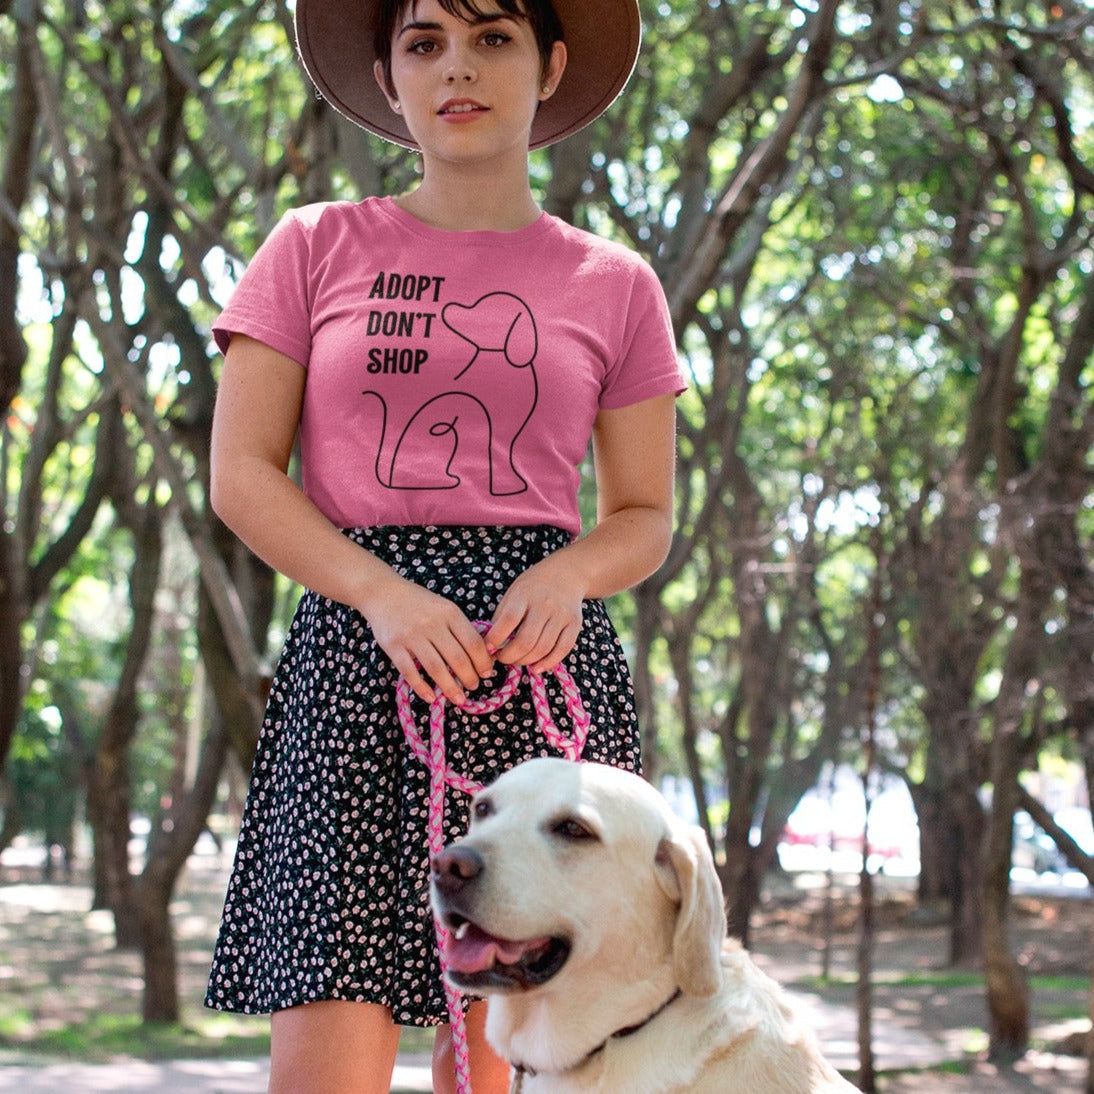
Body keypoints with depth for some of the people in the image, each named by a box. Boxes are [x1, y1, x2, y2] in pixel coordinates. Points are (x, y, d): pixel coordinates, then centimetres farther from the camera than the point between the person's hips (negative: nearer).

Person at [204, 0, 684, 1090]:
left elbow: (645, 516, 15)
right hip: (355, 645, -1)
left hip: (548, 658, 1)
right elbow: (240, 476, 5)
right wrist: (383, 594, -12)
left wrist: (568, 574, -8)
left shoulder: (612, 284, 13)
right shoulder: (315, 247, 11)